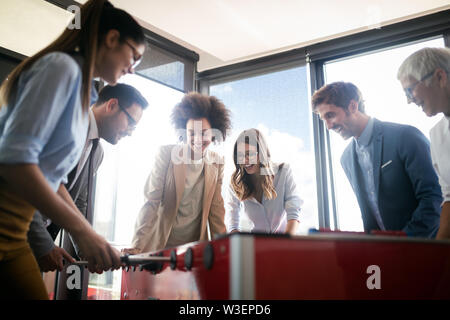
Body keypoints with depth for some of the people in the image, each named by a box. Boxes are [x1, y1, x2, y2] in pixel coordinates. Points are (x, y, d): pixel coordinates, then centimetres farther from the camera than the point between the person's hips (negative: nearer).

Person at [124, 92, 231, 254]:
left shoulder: (217, 163, 2)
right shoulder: (166, 154, -8)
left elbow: (216, 208, 8)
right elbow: (151, 202, -11)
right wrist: (136, 247, -19)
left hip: (195, 247, 3)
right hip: (161, 245, -2)